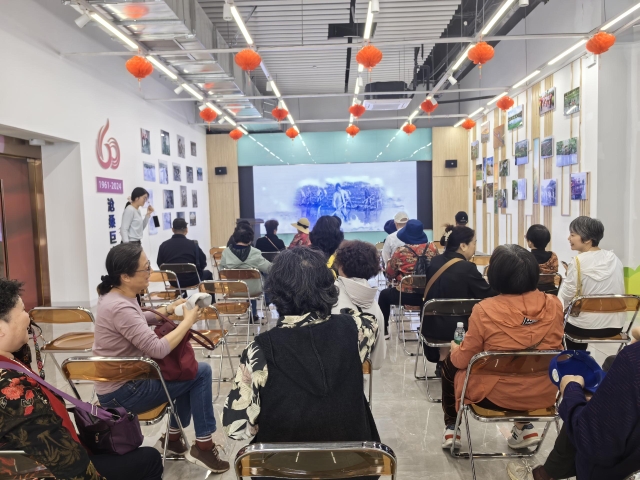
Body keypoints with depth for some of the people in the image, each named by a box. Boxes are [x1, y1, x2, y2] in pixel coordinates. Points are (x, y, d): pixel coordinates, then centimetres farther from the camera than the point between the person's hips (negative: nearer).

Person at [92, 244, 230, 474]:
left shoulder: (115, 294, 1)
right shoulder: (119, 307, -29)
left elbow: (136, 321, 22)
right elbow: (158, 349, -32)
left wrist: (166, 310, 8)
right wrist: (188, 321, -19)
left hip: (122, 380, 10)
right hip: (122, 392, -10)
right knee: (201, 372, -6)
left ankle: (175, 436, 26)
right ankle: (203, 446, 7)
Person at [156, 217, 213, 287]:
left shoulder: (163, 245, -9)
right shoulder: (192, 244, -17)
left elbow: (160, 265, 0)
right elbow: (203, 264, -12)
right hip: (192, 281, -3)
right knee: (208, 274, 27)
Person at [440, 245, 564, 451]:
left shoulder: (485, 310, -23)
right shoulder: (553, 304, -10)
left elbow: (463, 360, -11)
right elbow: (555, 350, 8)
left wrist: (454, 349, 11)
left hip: (497, 396, -4)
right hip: (543, 395, 5)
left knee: (450, 363, 23)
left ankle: (451, 428, 34)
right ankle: (524, 429, 35)